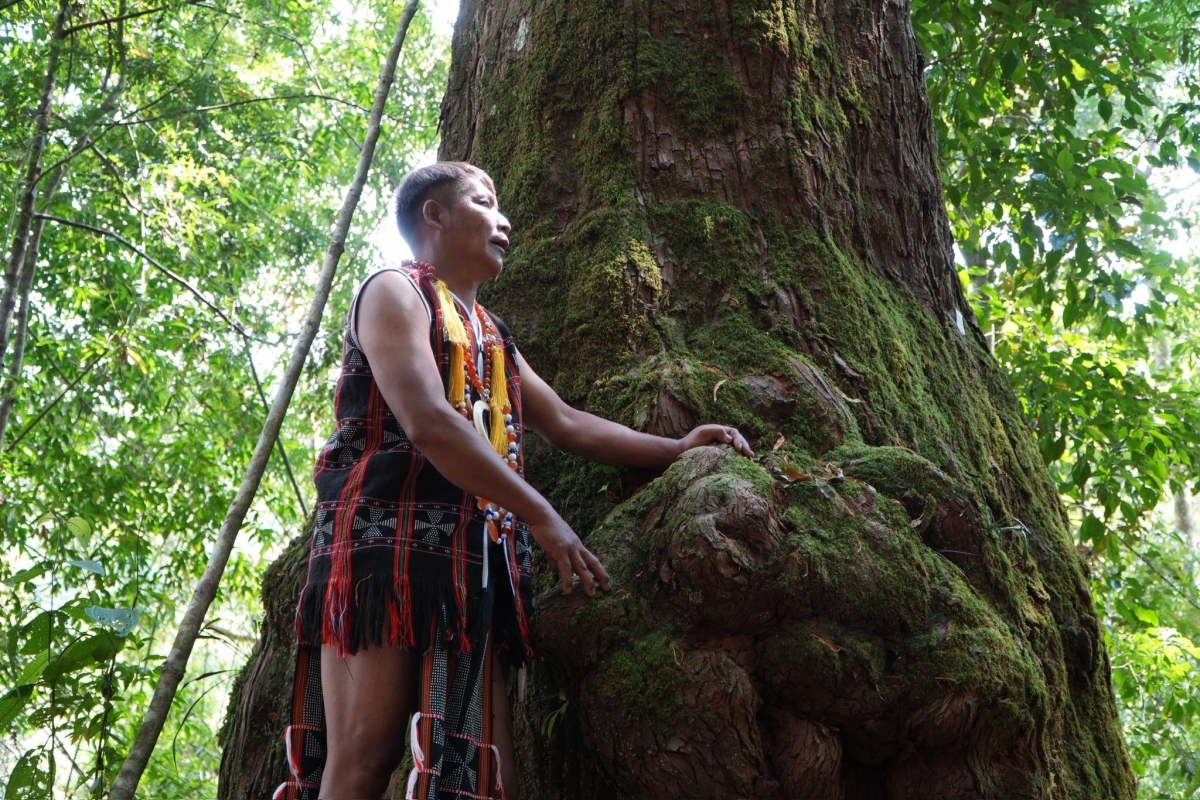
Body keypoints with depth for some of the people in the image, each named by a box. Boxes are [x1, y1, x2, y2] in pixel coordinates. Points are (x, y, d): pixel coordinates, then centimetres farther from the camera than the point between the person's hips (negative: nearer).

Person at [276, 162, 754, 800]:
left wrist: (674, 450, 24)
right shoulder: (395, 292, 2)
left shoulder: (490, 334, 28)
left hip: (475, 560, 8)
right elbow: (428, 424, -13)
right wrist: (545, 520, -14)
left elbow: (566, 424, 33)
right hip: (391, 537, -8)